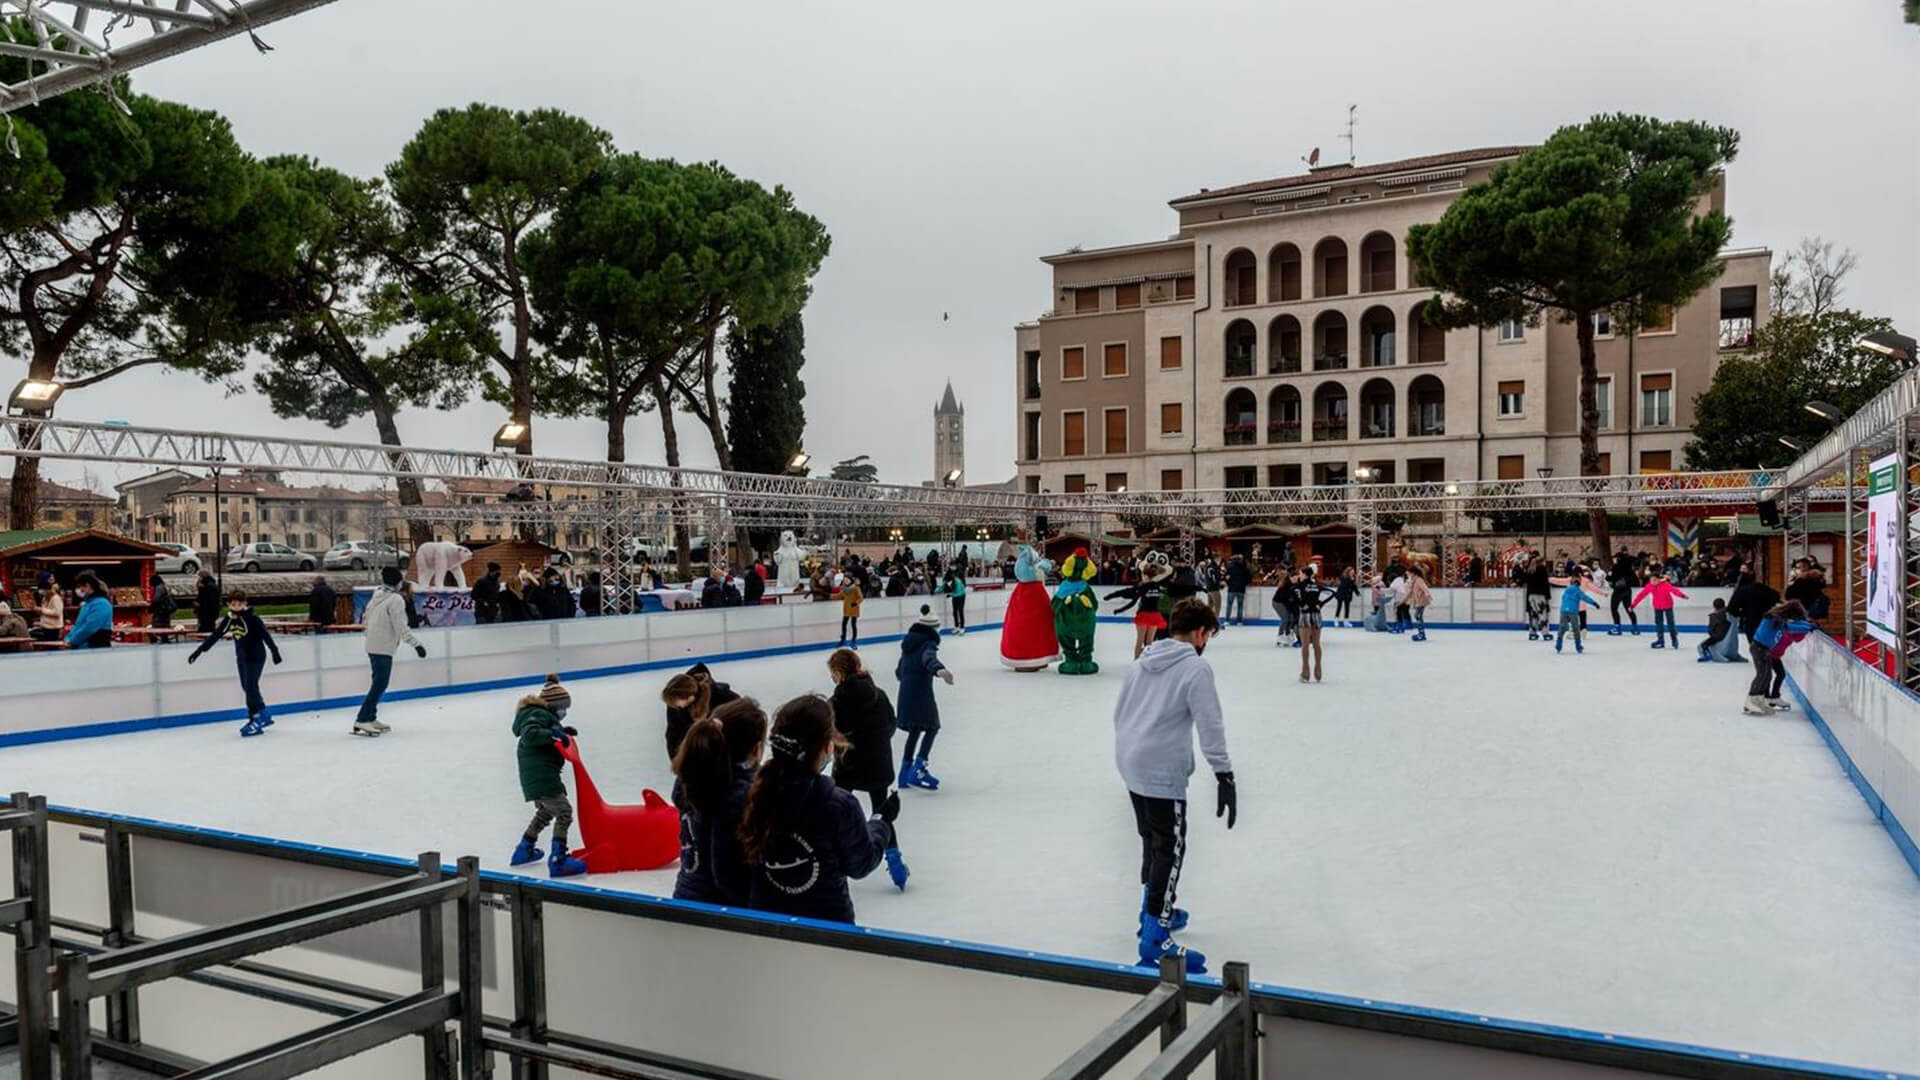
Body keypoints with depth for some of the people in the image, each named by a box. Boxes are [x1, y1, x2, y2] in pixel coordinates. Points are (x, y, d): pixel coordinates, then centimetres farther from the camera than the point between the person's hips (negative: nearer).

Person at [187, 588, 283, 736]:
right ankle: (264, 716, 21)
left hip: (255, 657, -7)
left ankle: (257, 719, -4)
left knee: (250, 687, -11)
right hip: (241, 657, 7)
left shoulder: (252, 618, -17)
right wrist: (199, 650, 8)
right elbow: (215, 635, 7)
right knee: (247, 688, 10)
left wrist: (274, 651, -21)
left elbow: (265, 635, -18)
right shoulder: (229, 619, 1)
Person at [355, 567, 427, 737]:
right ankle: (361, 721, -14)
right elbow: (401, 627, -20)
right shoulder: (396, 600, -15)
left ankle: (371, 719, 22)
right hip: (383, 648, -9)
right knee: (379, 684, -9)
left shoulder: (376, 597, 10)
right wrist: (416, 644, -19)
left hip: (373, 645, 9)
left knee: (378, 683, 17)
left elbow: (368, 619, 16)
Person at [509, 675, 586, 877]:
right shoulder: (539, 715, -13)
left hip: (533, 775, 11)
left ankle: (524, 850, 39)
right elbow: (530, 734, -29)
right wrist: (555, 734, -27)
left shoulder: (541, 715, 17)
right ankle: (557, 860, -17)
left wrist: (561, 731, 16)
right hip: (541, 775, -11)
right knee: (564, 812, -12)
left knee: (546, 811, 29)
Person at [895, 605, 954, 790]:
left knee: (915, 730, 18)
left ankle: (906, 771, 20)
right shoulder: (928, 644, -8)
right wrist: (939, 669, -54)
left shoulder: (909, 644, 17)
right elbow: (929, 658, -33)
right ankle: (918, 770, -14)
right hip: (921, 693, -8)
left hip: (906, 693, 8)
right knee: (931, 728, -1)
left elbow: (899, 671, 26)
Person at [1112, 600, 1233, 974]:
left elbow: (1119, 712, 17)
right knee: (1170, 849, -3)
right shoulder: (1196, 668, -12)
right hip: (1162, 771, -8)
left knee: (1152, 839, 22)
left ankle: (1154, 911, 37)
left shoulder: (1143, 661, 11)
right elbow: (1210, 726, -17)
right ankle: (1155, 941, -3)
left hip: (1130, 764, 8)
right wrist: (1224, 775, -15)